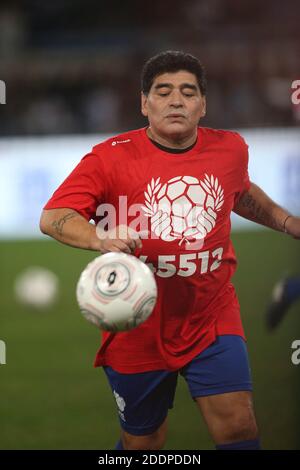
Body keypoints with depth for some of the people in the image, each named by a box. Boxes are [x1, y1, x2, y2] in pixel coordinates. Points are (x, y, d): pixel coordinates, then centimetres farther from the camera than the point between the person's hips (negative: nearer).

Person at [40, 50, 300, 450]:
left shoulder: (230, 149, 1)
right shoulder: (110, 158, -12)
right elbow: (53, 217, -22)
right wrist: (101, 239, -39)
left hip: (213, 320, 2)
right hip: (138, 329, -2)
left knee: (238, 427, -13)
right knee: (142, 444, 12)